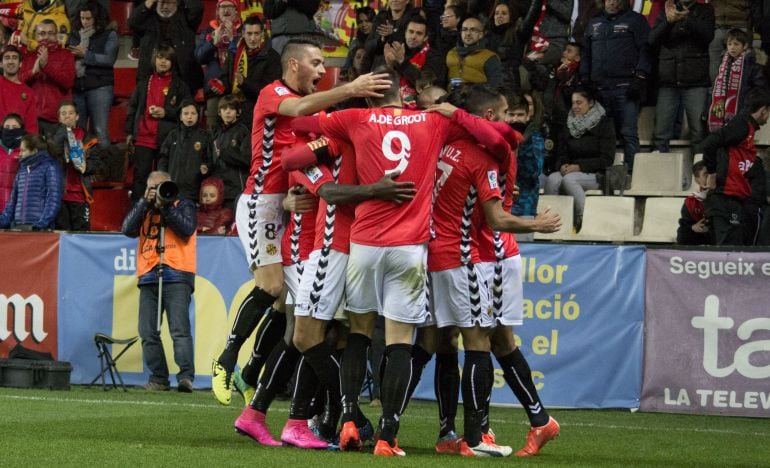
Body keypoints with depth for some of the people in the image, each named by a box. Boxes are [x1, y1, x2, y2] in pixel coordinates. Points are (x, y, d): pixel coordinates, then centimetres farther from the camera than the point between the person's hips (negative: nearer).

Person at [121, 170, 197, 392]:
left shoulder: (183, 205, 11)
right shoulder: (144, 209, 22)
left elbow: (187, 229, -8)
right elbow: (127, 229, 4)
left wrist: (165, 206, -8)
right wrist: (145, 203, -1)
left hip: (176, 275, -5)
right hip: (149, 276, 5)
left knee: (180, 330, -15)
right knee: (148, 332, 1)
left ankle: (186, 376, -22)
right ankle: (158, 378, 7)